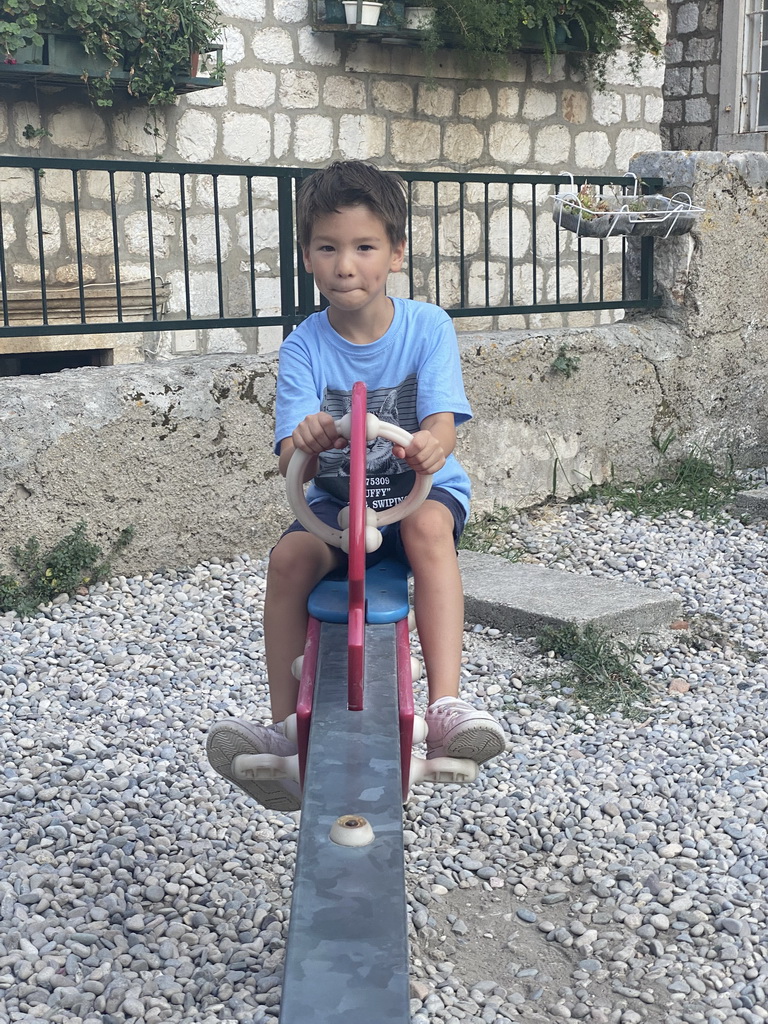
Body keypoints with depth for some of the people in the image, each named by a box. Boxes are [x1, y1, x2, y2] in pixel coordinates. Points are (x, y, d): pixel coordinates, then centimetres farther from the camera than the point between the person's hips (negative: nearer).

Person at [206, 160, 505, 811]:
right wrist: (305, 442, -42)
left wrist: (429, 445, -45)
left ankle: (446, 708, -38)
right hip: (335, 498, 2)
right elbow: (291, 462, -16)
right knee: (289, 557, -27)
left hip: (420, 489, -1)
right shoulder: (305, 347, -6)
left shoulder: (428, 327, -8)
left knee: (428, 527, -35)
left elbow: (443, 421, -19)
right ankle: (286, 732, -18)